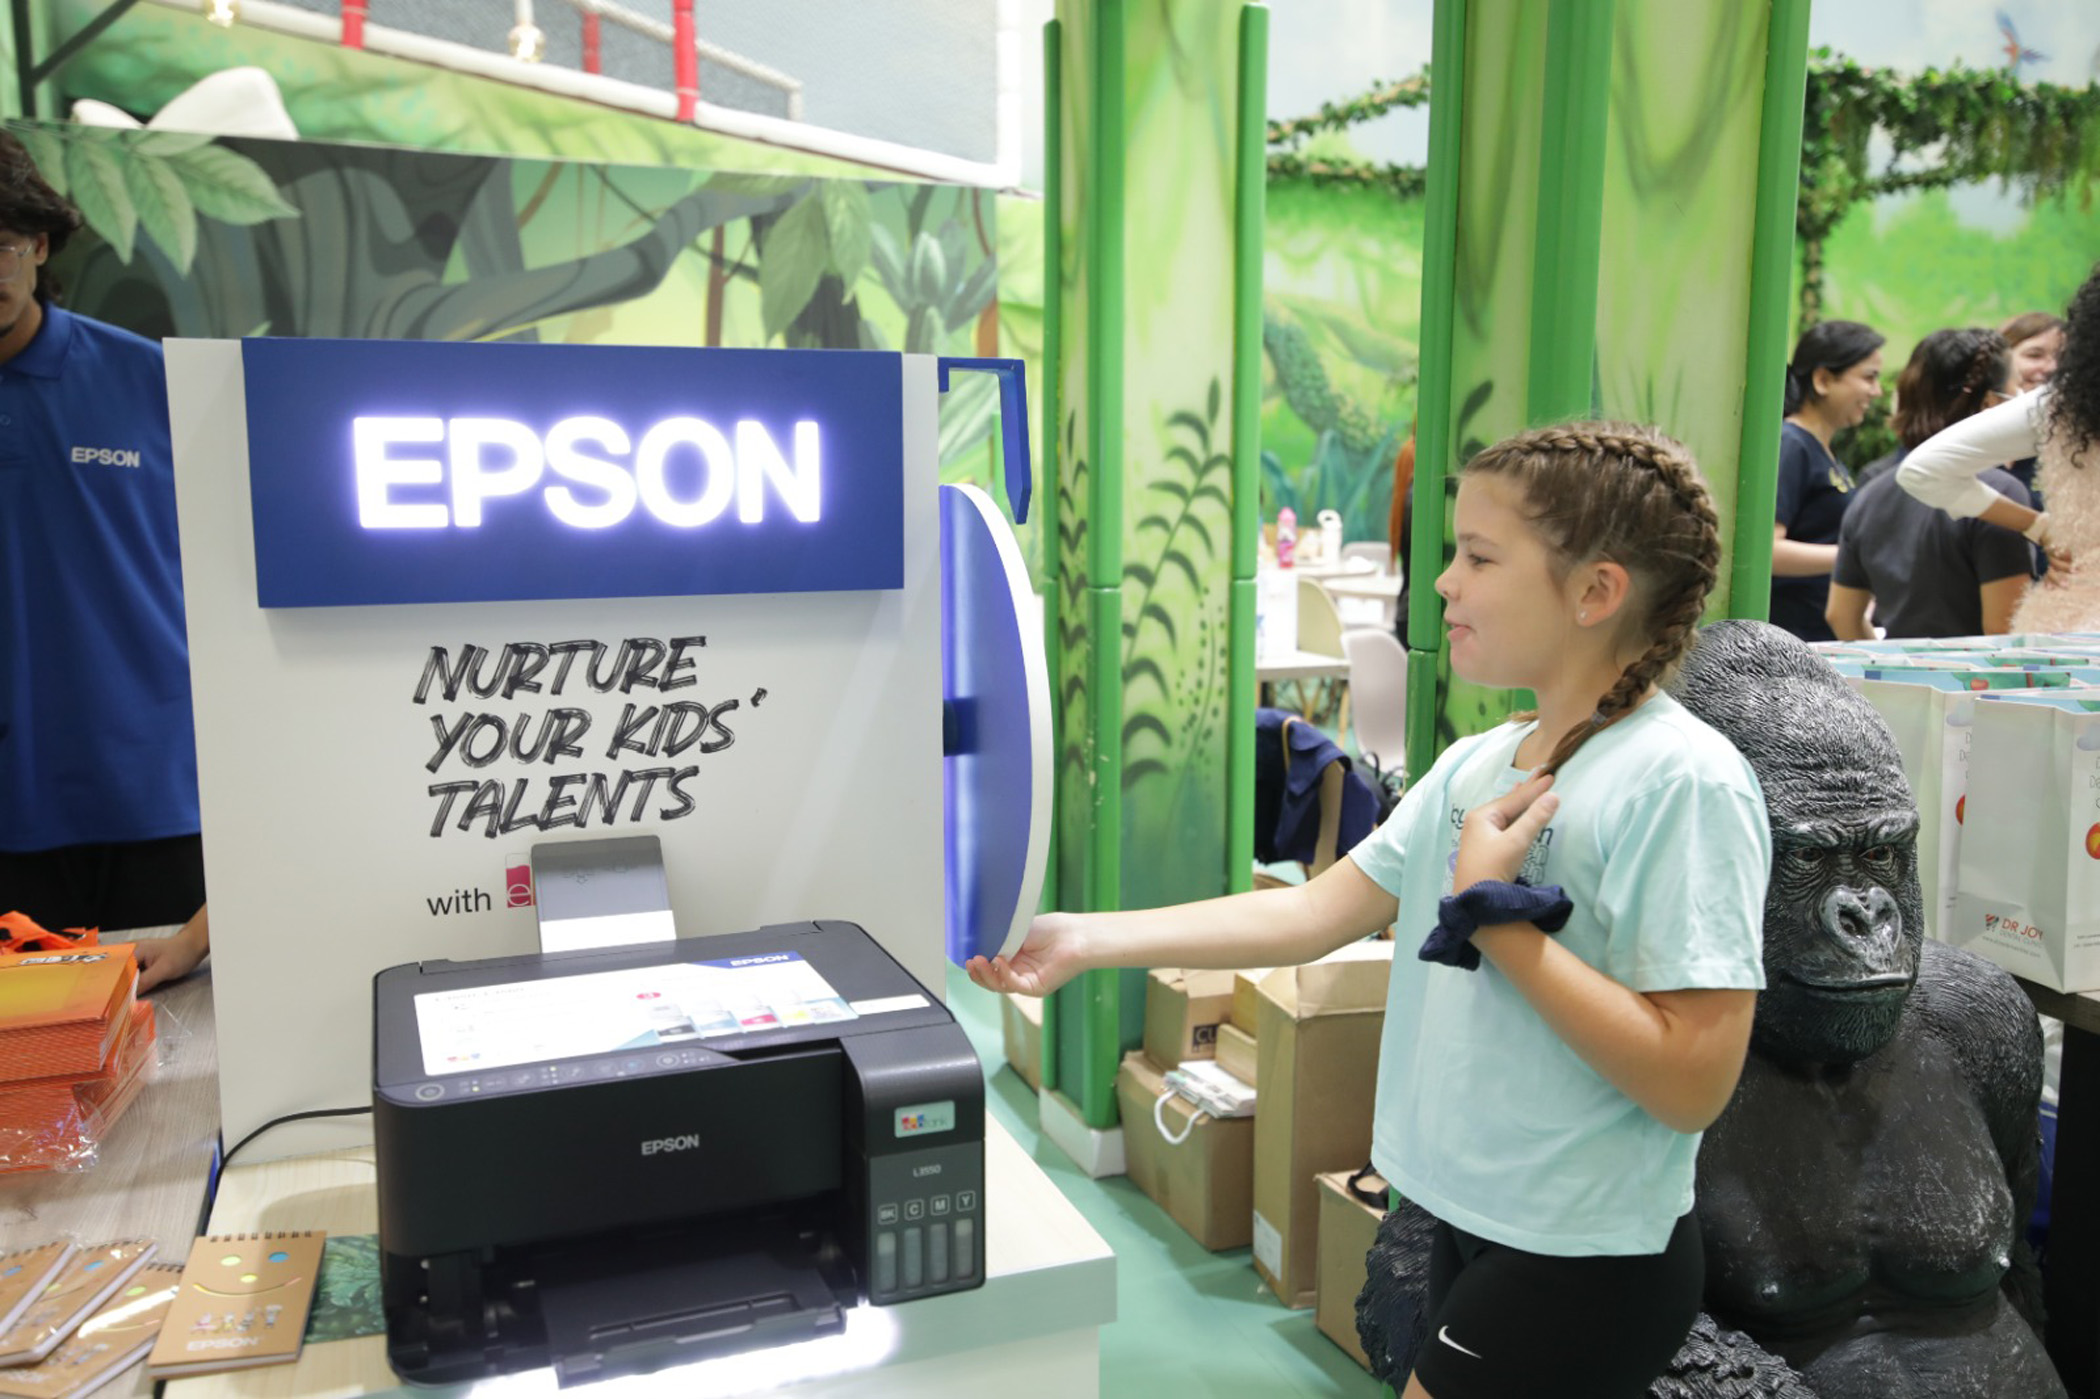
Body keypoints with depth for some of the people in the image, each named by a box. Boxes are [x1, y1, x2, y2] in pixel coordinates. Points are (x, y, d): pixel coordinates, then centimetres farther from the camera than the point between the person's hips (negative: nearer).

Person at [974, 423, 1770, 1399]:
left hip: (1582, 1266, -7)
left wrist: (1490, 909, -21)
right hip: (1471, 1218, 7)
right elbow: (1315, 914, 1)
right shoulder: (1478, 764, 4)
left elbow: (1692, 1082, -22)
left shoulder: (1684, 783, -20)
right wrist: (1088, 940, -6)